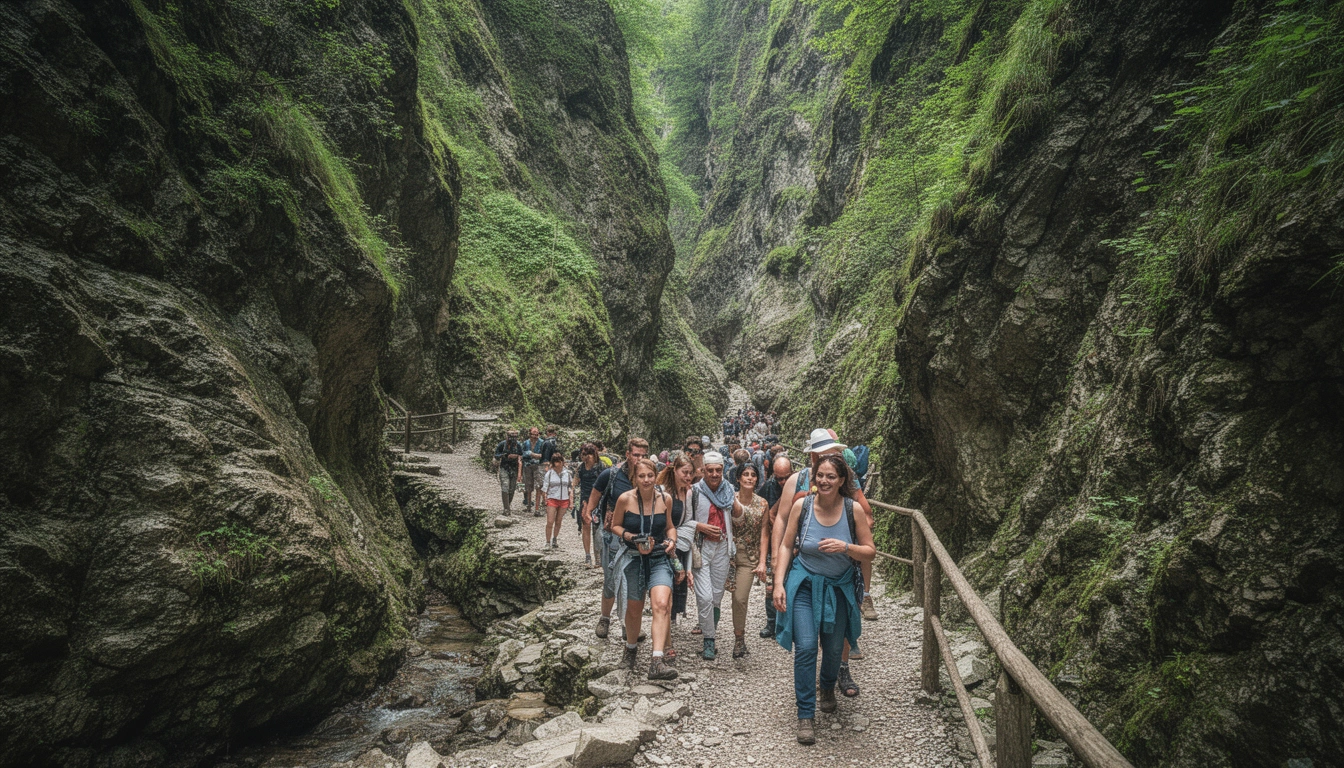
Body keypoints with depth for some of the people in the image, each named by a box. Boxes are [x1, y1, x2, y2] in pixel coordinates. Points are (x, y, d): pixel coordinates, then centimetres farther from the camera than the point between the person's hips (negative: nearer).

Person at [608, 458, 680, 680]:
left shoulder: (665, 499, -4)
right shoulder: (625, 499, -10)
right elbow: (615, 526, 2)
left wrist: (672, 540, -8)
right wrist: (634, 539, -13)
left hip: (660, 559, 0)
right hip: (634, 559, 0)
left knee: (662, 604, -21)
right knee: (634, 608, 13)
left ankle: (657, 661, -23)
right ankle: (631, 648, 42)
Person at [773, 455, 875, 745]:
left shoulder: (853, 509, -12)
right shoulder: (802, 505, -12)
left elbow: (870, 552, -7)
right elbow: (785, 546, -4)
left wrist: (845, 547, -25)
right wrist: (779, 583, -11)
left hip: (839, 587, 1)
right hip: (804, 583, -1)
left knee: (833, 647, 13)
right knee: (805, 647, -11)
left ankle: (828, 688, 48)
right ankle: (805, 715, 3)